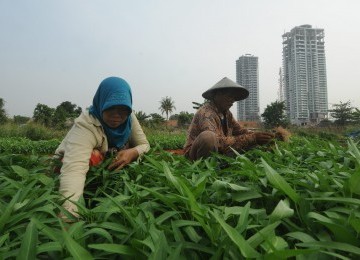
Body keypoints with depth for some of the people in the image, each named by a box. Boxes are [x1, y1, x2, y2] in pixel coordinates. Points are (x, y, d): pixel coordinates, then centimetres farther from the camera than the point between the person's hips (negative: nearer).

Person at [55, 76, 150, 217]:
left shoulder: (129, 118, -14)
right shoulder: (85, 125, -33)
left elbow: (144, 145, -9)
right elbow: (74, 167, -48)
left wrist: (133, 152, -34)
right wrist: (68, 211, -64)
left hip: (112, 171, 4)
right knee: (93, 156, -35)